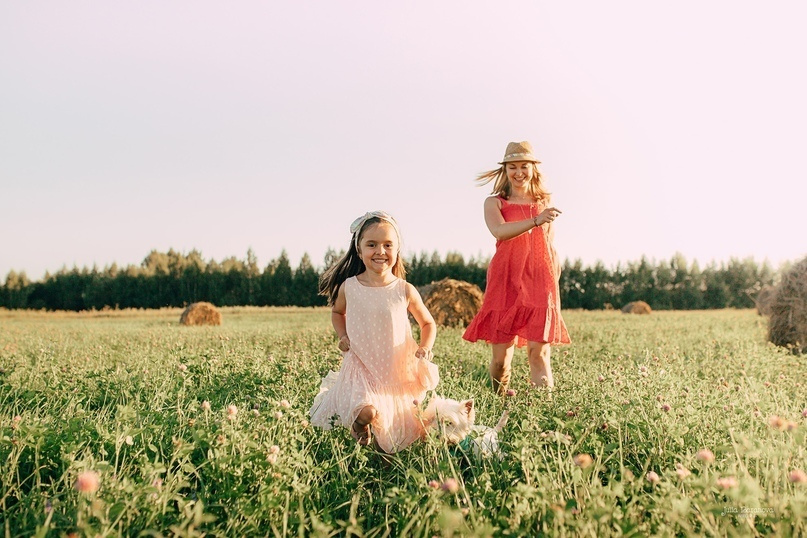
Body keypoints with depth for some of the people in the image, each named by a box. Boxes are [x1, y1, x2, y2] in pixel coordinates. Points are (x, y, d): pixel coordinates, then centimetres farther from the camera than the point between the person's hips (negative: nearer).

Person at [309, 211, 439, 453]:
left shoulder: (405, 291, -8)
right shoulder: (349, 287, -6)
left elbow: (428, 323, 7)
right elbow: (337, 311, 17)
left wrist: (425, 347, -11)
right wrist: (343, 336, 1)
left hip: (398, 370, 1)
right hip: (362, 367, -1)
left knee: (394, 437, 3)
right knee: (366, 413, -28)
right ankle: (358, 421, 7)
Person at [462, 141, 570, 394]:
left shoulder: (544, 204, 15)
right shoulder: (494, 203, 7)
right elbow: (499, 231, -15)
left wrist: (554, 281, 10)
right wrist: (536, 220, -28)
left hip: (539, 281, 1)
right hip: (506, 280, -1)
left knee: (539, 352, -10)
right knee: (501, 357, 2)